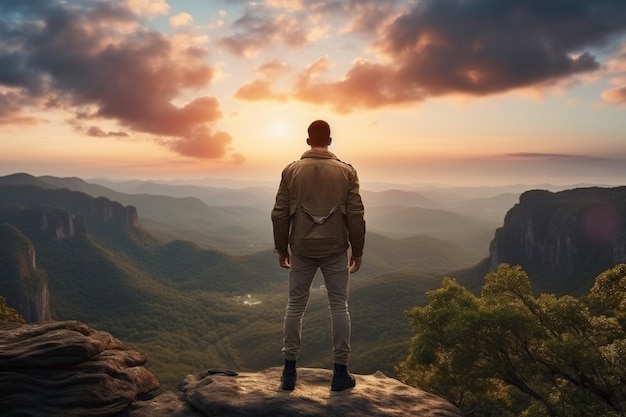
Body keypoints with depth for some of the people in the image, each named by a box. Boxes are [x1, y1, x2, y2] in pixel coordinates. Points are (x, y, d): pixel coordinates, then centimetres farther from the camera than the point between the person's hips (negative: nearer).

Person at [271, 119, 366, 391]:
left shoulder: (291, 171, 0)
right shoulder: (346, 172, -2)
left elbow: (280, 214, 0)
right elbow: (356, 215, -4)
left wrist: (281, 248, 10)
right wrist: (357, 250, 6)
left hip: (302, 250, 1)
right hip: (336, 250, 0)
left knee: (295, 306, 11)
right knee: (339, 307, 8)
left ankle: (289, 371, 16)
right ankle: (340, 372, 12)